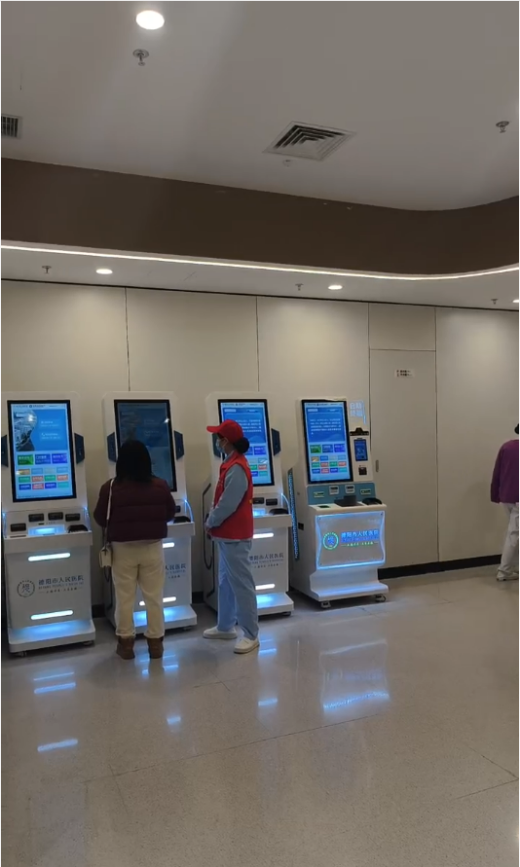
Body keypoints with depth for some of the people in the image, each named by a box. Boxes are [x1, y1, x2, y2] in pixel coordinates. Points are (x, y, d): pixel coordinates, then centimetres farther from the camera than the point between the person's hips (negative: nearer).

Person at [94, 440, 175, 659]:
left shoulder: (111, 487, -12)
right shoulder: (160, 486, -7)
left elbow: (101, 519, -3)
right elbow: (170, 514, 7)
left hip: (123, 549, -1)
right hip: (152, 548, 1)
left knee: (125, 597, 11)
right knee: (154, 596, 10)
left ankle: (126, 642, 21)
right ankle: (155, 642, 19)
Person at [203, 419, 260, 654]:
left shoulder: (237, 469, -22)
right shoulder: (231, 464, 10)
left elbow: (227, 505, -24)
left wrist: (210, 523, -9)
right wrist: (213, 522, 7)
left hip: (234, 536, -10)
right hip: (228, 534, 10)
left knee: (241, 585, -3)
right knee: (226, 582, 19)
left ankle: (251, 635, 6)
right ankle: (225, 626, 31)